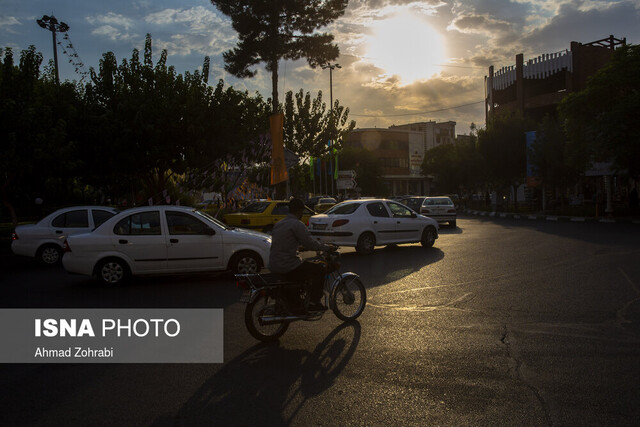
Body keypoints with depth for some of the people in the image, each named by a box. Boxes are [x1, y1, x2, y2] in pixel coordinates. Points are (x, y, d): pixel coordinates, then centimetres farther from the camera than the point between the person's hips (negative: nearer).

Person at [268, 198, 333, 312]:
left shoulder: (279, 224, 15)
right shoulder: (297, 224, -13)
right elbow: (310, 243, -16)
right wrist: (326, 247, -1)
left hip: (273, 266, 9)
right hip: (287, 267, -9)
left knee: (305, 268, 32)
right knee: (319, 269, 3)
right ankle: (314, 303, 1)